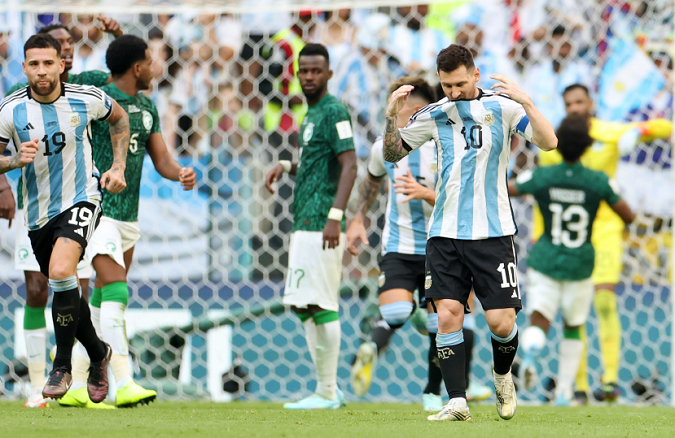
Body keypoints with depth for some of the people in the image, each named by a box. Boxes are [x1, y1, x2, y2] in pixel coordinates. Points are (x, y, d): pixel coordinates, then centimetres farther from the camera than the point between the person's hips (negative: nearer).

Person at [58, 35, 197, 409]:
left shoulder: (146, 107, 13)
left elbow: (161, 159, 13)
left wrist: (181, 173, -7)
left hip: (128, 217, 8)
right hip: (96, 211, -8)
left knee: (102, 301, 9)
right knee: (115, 290, -19)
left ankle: (75, 387, 16)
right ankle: (124, 385, -27)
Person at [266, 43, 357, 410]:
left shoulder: (334, 111, -10)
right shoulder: (312, 114, 20)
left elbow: (349, 165, -18)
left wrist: (335, 216, -26)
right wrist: (287, 166, 13)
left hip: (321, 225, -10)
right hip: (304, 225, 10)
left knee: (321, 304, -10)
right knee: (301, 304, 11)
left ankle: (326, 392, -7)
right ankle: (330, 389, 16)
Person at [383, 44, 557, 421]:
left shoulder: (502, 106, -2)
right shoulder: (434, 115, 7)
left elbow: (549, 142, -12)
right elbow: (393, 153, 17)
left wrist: (526, 102, -26)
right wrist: (391, 116, -1)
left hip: (493, 231, -2)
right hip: (446, 233, 2)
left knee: (501, 322, -5)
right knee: (448, 315, -10)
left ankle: (503, 376, 26)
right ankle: (458, 401, -6)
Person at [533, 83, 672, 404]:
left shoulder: (611, 135, 1)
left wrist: (641, 130, -22)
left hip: (605, 229, -2)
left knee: (604, 301, -17)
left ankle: (611, 379, -15)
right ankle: (579, 386, 4)